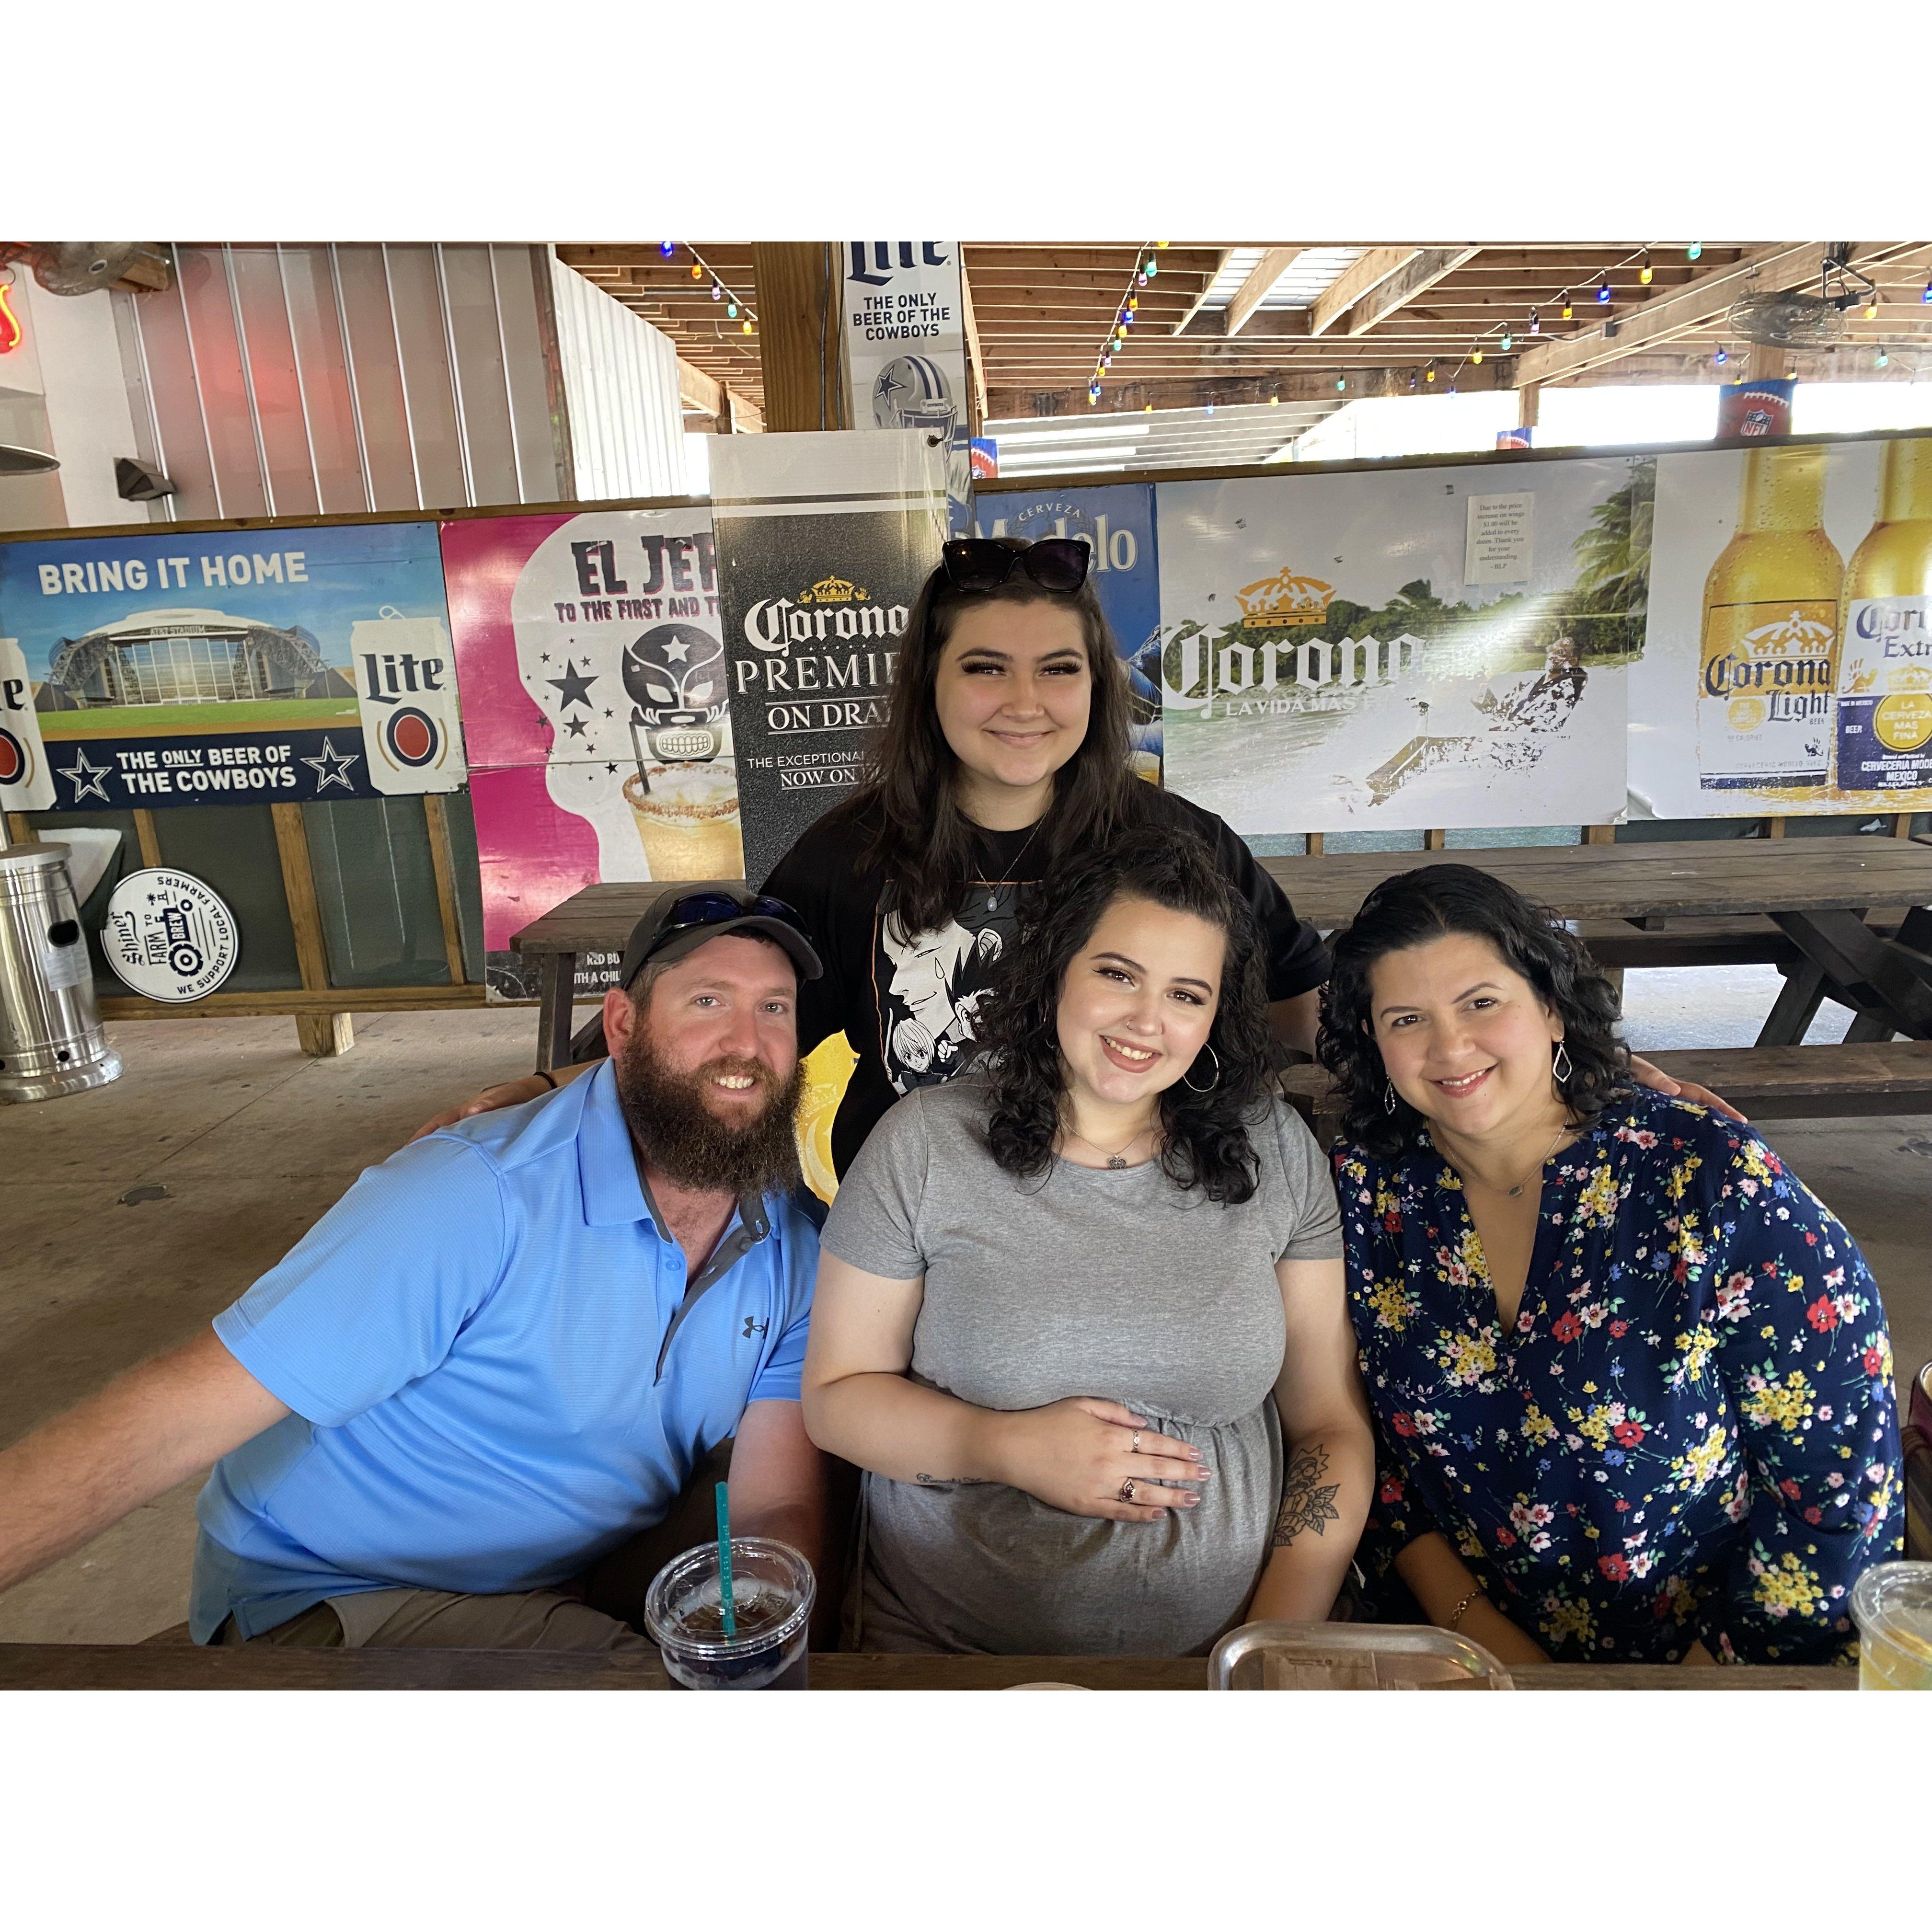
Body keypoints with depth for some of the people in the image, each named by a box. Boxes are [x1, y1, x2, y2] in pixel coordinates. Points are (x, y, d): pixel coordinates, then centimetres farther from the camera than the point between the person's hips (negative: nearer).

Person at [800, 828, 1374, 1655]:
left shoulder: (1277, 1152, 1)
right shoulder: (927, 1143, -4)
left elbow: (1331, 1427, 3)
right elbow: (836, 1396, 1)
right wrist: (1007, 1449, -14)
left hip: (1215, 1647, 2)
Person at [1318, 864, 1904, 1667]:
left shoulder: (1714, 1178, -13)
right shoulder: (1367, 1189, -4)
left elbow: (1842, 1479, -9)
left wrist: (1705, 1679, -8)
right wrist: (1472, 1627, -7)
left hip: (1698, 1656, 0)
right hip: (1462, 1659, 1)